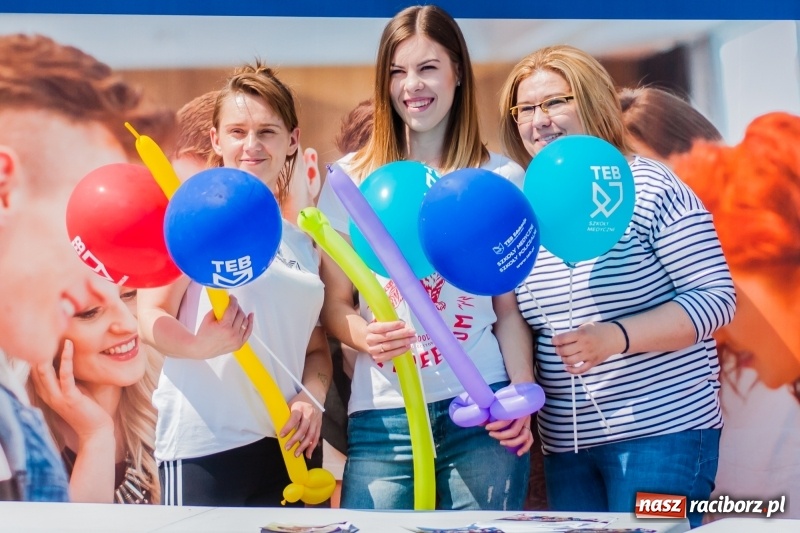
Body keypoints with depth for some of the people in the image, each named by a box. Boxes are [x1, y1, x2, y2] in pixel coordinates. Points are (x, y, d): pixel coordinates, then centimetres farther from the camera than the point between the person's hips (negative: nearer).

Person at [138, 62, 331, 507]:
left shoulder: (303, 241, 15)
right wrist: (198, 346, -30)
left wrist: (313, 396, -3)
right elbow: (151, 316, -10)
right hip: (205, 444, -5)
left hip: (284, 447, 6)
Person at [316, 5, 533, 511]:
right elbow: (333, 300, 7)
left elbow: (511, 308, 5)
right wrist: (363, 334, -14)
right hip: (381, 417, 1)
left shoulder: (502, 178, 4)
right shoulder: (350, 178, 5)